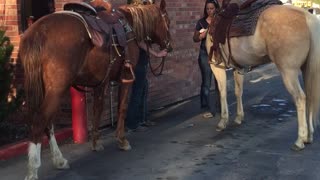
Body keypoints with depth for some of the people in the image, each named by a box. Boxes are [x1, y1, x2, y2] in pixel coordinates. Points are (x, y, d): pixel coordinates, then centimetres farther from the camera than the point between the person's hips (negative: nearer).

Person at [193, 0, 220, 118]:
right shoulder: (201, 22, 1)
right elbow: (195, 39, 5)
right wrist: (202, 35, -15)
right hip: (205, 54, -1)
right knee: (206, 82, 0)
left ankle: (220, 106, 19)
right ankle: (206, 109, 6)